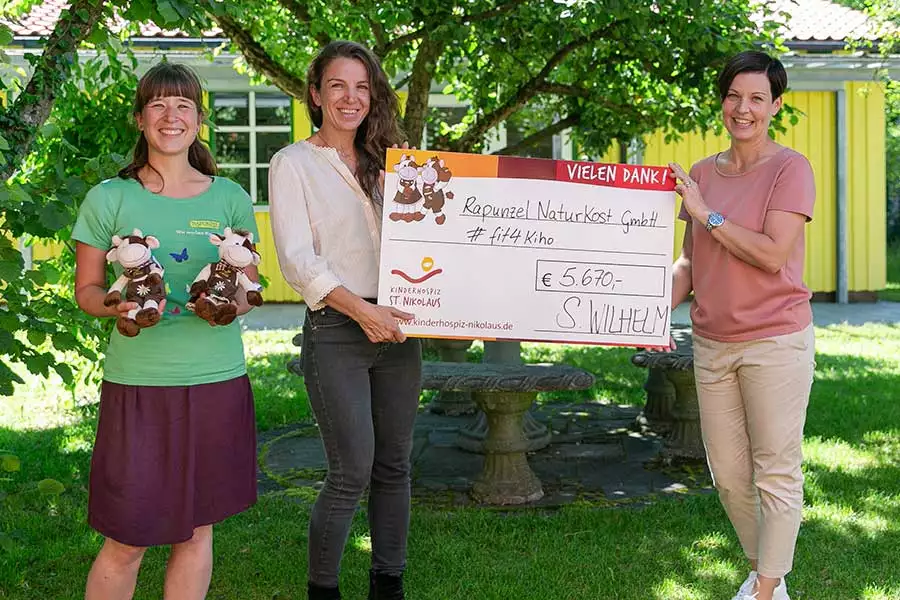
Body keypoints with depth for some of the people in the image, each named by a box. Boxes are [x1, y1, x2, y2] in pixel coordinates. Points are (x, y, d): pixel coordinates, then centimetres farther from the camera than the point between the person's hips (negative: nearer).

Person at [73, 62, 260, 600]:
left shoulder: (229, 198, 6)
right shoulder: (110, 198, 1)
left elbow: (249, 282, 13)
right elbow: (86, 288, 5)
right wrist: (117, 307, -16)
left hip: (217, 379, 2)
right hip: (137, 381, -2)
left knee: (197, 529, 11)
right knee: (127, 540, 0)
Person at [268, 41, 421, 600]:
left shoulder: (385, 162, 16)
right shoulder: (294, 164, 0)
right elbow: (297, 259, -12)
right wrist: (359, 308, -22)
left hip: (396, 327, 5)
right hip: (335, 333, -5)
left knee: (394, 466, 10)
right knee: (352, 472, -7)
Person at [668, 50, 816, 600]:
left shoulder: (790, 168, -7)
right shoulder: (701, 174, 9)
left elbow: (772, 255, -18)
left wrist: (708, 215, -13)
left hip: (775, 342, -6)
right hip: (712, 344, 6)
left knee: (776, 472, 1)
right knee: (728, 473, 12)